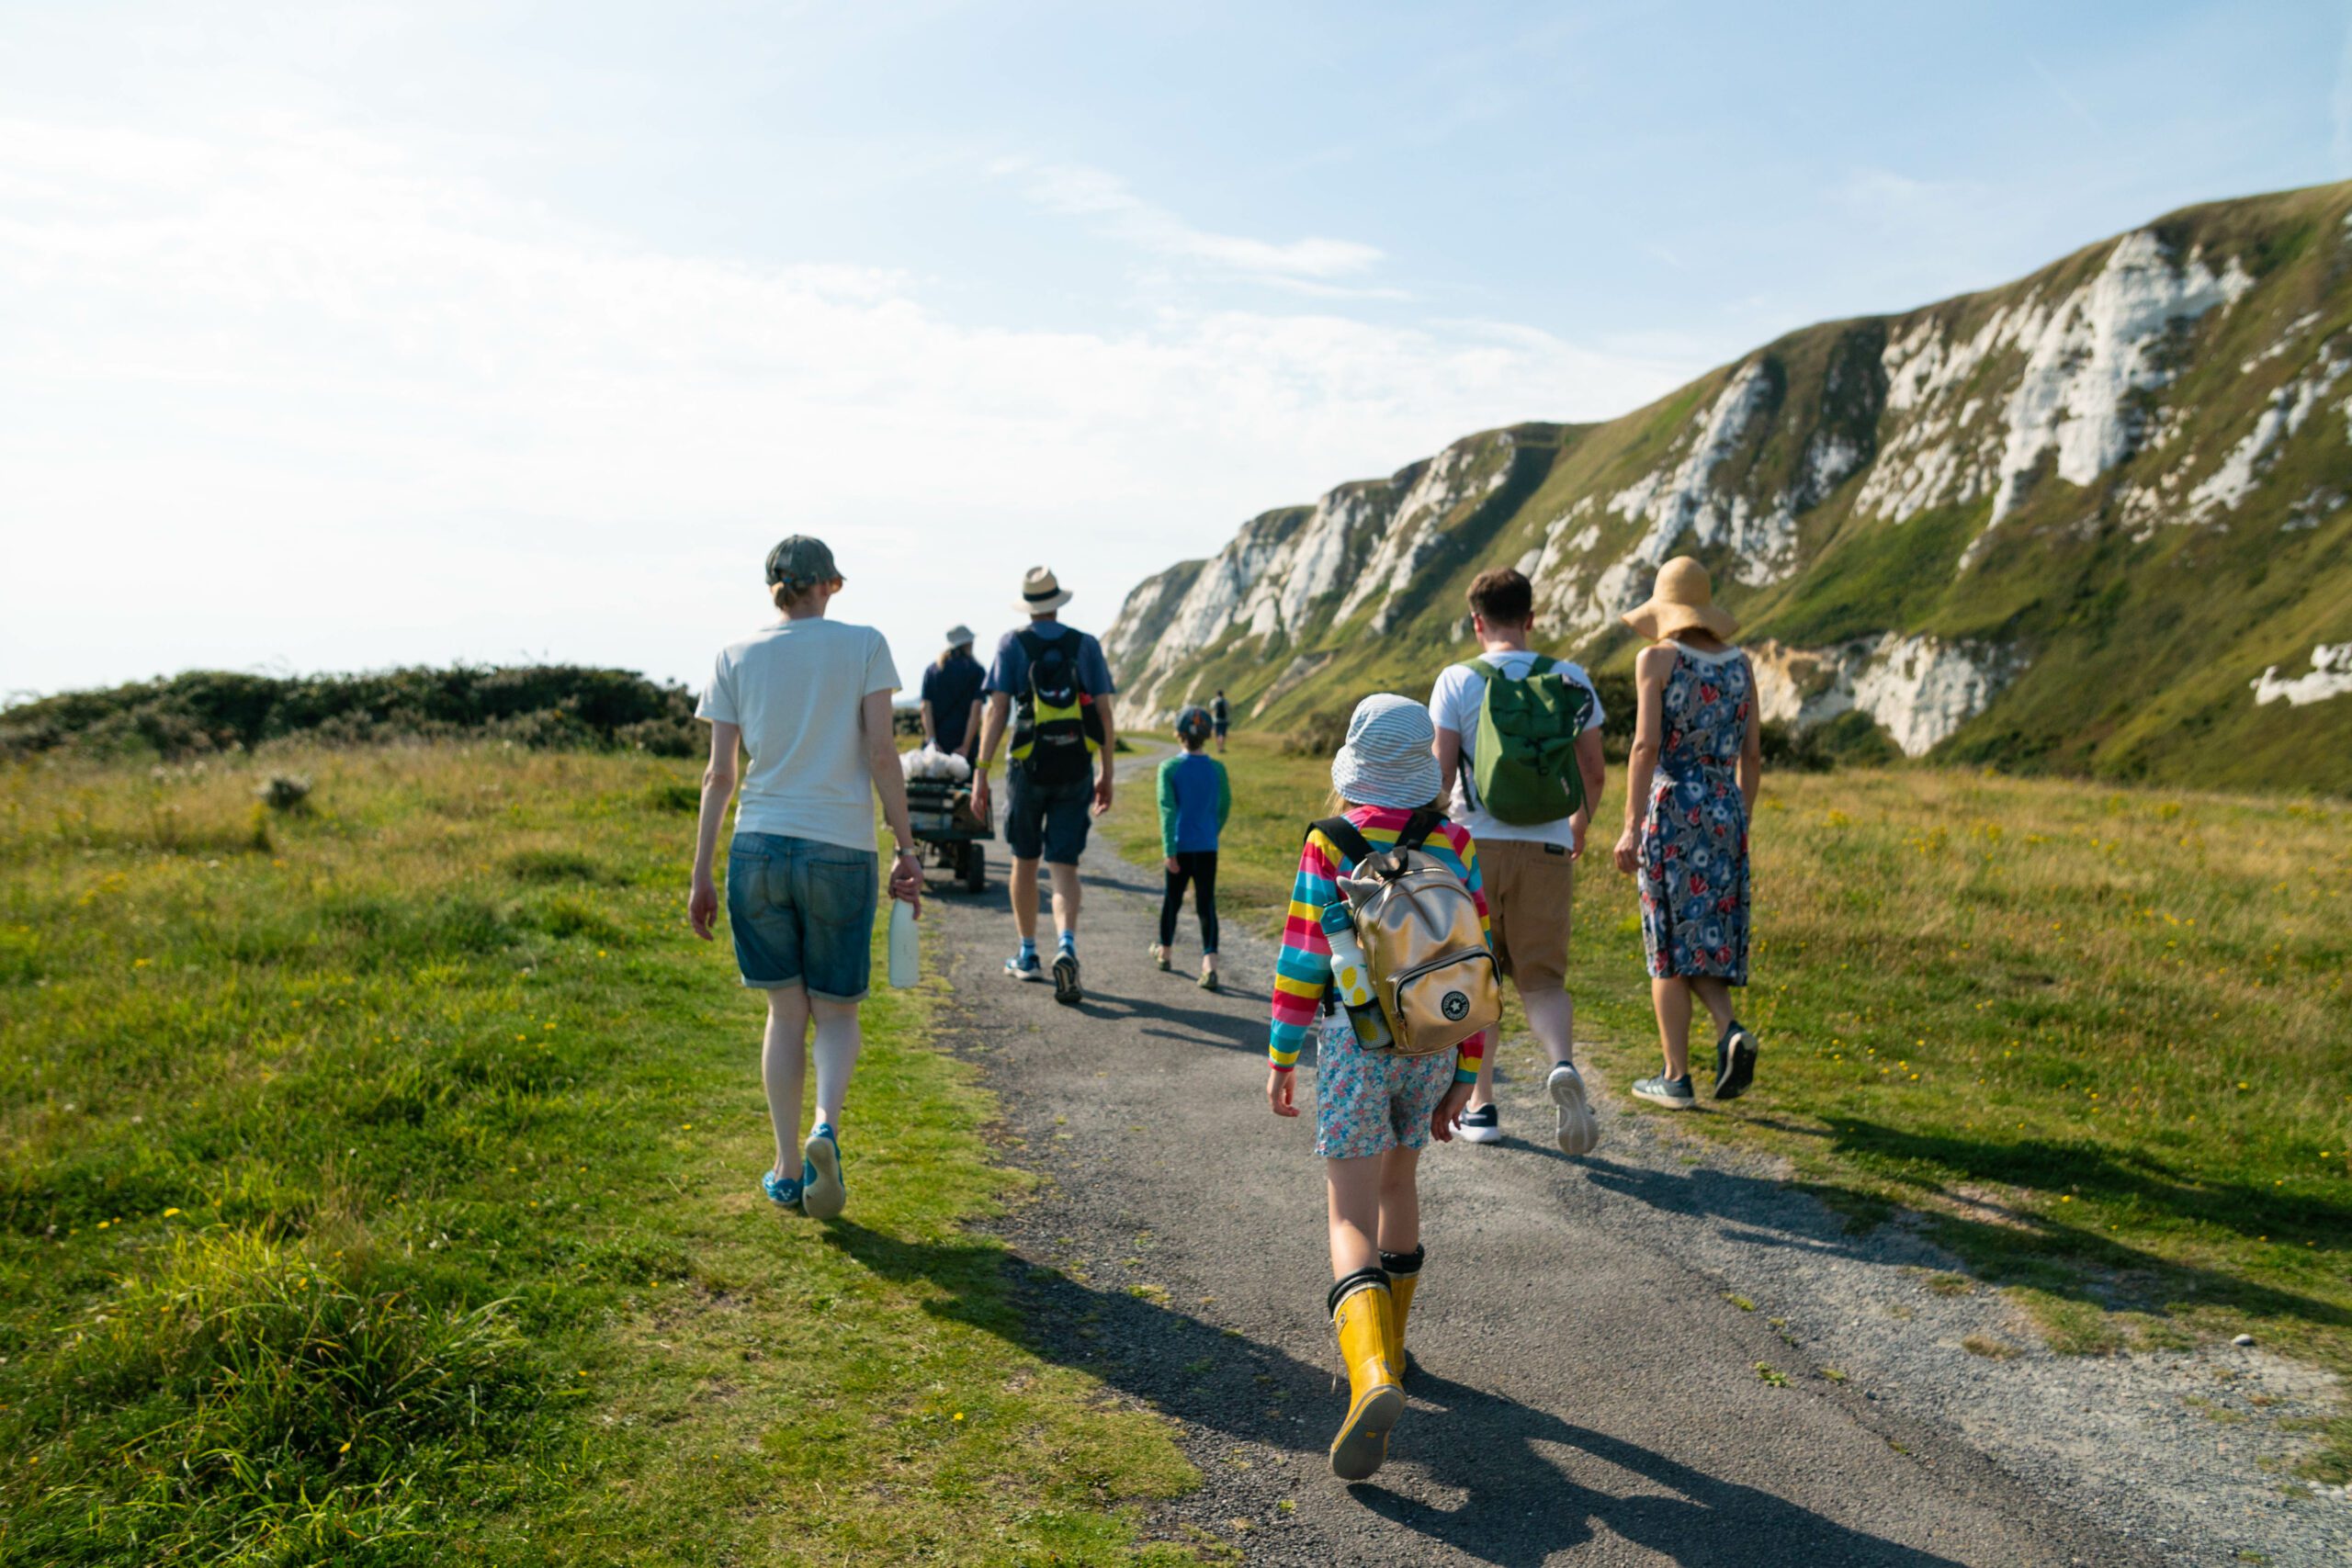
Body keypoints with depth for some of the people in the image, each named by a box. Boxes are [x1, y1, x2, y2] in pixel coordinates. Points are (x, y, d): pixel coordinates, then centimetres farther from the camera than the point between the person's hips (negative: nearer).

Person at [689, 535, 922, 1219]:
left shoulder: (736, 656, 6)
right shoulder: (864, 645, 1)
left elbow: (718, 774, 4)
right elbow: (881, 755, -5)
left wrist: (701, 877, 7)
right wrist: (907, 851, -1)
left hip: (758, 849, 2)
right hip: (841, 852, -2)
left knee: (785, 1012, 15)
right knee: (836, 1014, 12)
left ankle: (788, 1169, 16)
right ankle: (826, 1127, -15)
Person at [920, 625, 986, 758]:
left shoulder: (931, 671, 10)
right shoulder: (977, 671, 2)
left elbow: (926, 708, 0)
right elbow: (975, 710, -7)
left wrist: (932, 742, -5)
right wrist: (966, 746, -9)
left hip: (937, 744, 3)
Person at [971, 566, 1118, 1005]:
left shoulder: (1013, 644, 0)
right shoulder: (1086, 646, 5)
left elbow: (997, 710, -7)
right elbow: (1105, 715, 3)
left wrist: (981, 771, -7)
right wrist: (1107, 775, 10)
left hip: (1029, 767, -1)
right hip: (1075, 770, 1)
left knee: (1025, 861, 15)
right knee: (1063, 866, 2)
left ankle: (1028, 956, 25)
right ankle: (1066, 945, -23)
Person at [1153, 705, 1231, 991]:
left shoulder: (1169, 768, -6)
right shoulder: (1217, 769, 0)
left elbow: (1168, 810, -11)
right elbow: (1225, 808, 8)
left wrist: (1169, 850, -12)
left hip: (1181, 846, -1)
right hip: (1208, 848, 1)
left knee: (1172, 899, 17)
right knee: (1206, 905, 0)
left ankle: (1163, 951, 37)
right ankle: (1209, 964, -14)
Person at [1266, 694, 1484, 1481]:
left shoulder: (1331, 844, -7)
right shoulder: (1457, 846, 2)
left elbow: (1303, 956, -7)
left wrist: (1281, 1054, 3)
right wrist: (1465, 1073, 10)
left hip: (1354, 1041, -4)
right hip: (1431, 1044, 4)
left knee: (1351, 1215, -4)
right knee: (1396, 1182, 24)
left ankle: (1371, 1373, -25)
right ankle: (1388, 1342, 40)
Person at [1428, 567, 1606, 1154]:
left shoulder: (1458, 681, -3)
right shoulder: (1571, 681, 5)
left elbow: (1439, 772, -7)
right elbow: (1594, 773, 8)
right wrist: (1578, 825, 26)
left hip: (1475, 846, -1)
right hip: (1546, 847, 2)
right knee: (1542, 979, 8)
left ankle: (1481, 1105, 17)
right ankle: (1563, 1064, -21)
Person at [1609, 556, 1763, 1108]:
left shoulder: (1656, 659, -6)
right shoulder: (1740, 664, 10)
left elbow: (1647, 744, -14)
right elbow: (1751, 754, 10)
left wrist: (1630, 827, -13)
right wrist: (1742, 826, 19)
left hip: (1672, 809, -5)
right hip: (1725, 810, 5)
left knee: (1670, 945, 3)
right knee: (1705, 938, 16)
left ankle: (1676, 1078, 8)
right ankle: (1730, 1031, -8)